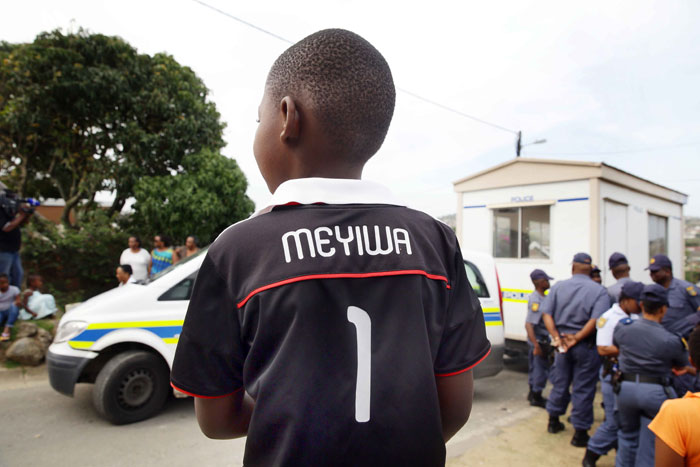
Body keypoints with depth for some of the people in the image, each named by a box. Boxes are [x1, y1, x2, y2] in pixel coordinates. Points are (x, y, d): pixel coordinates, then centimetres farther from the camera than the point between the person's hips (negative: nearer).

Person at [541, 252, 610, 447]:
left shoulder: (558, 286, 1)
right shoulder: (599, 291, -8)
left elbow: (547, 313, -5)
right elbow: (596, 320, -21)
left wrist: (557, 337, -9)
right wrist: (577, 338, -17)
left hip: (562, 342, 3)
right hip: (586, 345, -3)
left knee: (560, 382, 18)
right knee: (583, 389, 6)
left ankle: (554, 421, 33)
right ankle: (580, 433, 14)